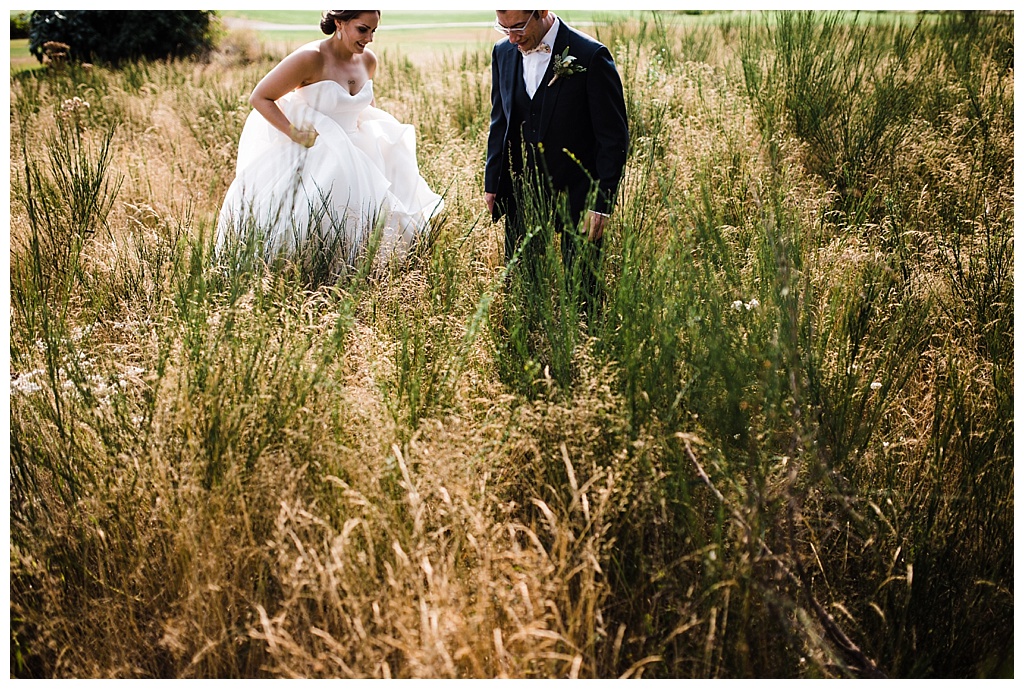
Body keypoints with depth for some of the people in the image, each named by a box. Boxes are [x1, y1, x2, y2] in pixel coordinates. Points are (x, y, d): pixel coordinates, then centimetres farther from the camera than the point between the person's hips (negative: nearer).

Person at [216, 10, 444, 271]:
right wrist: (295, 134, -18)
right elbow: (259, 98, -12)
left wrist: (370, 128, 9)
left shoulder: (368, 60, 4)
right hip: (312, 157, -6)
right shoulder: (311, 58, -17)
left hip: (353, 155, 6)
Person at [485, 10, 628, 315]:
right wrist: (492, 183, 10)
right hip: (521, 194, 5)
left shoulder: (590, 56, -13)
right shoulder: (503, 53, 4)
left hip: (577, 196, -5)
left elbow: (614, 137, -11)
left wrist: (602, 201, -14)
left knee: (580, 290, 3)